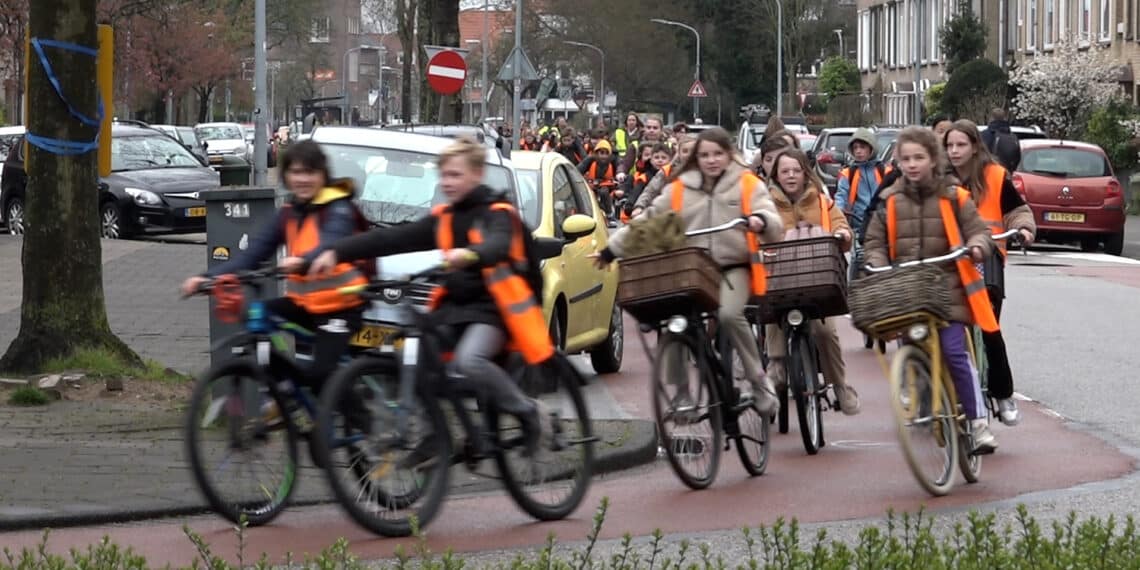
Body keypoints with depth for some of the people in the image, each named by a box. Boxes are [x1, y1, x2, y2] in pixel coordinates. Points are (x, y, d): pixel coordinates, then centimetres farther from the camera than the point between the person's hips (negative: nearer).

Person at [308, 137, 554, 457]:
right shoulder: (442, 219, 10)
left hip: (492, 307, -7)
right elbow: (391, 239, 2)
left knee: (467, 362, -33)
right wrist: (337, 253, -9)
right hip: (454, 306, 7)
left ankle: (529, 412, -12)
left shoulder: (498, 214, -7)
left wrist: (470, 255, -54)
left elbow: (499, 247, -30)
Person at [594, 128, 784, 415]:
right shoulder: (680, 189, 12)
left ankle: (757, 379, -14)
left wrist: (760, 220, -27)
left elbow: (774, 226, -3)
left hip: (733, 269, -3)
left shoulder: (747, 185, 7)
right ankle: (681, 393, -3)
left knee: (729, 314, -31)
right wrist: (612, 249, 15)